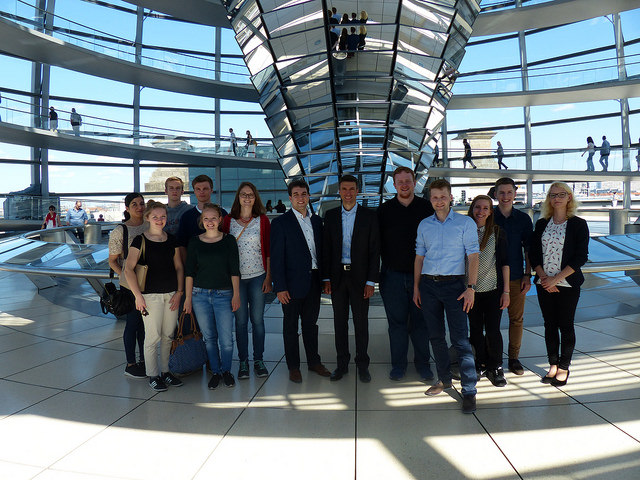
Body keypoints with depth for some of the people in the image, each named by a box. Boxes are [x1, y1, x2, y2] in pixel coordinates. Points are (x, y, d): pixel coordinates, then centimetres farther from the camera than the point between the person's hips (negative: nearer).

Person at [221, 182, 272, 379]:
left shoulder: (262, 220, 3)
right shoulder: (228, 220, 4)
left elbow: (268, 250, 2)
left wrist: (268, 277, -3)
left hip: (258, 276, 0)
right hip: (236, 277, 0)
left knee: (257, 319, 5)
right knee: (240, 320, 5)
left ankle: (259, 359, 18)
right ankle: (243, 361, 17)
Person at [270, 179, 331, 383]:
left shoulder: (317, 220, 9)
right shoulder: (280, 223, -6)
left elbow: (321, 250, 13)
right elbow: (276, 257, -9)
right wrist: (280, 287, -14)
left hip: (313, 282, 5)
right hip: (293, 283, -4)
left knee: (311, 323, 16)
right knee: (291, 326, 8)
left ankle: (314, 361, 30)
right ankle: (293, 366, 21)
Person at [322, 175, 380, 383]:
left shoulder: (370, 216, -1)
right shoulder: (331, 215, 6)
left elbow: (374, 250, -3)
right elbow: (326, 249, 7)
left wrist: (371, 281, -8)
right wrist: (326, 278, 1)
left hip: (359, 276, -2)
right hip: (337, 276, 2)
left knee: (361, 322, 6)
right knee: (340, 321, 10)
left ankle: (362, 364, 21)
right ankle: (342, 363, 23)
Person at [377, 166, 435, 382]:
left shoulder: (427, 207, 3)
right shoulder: (384, 209, 5)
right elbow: (378, 241, 9)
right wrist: (389, 262, 2)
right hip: (393, 275, 1)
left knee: (420, 321, 7)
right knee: (397, 321, 7)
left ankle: (422, 363, 22)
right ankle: (398, 365, 19)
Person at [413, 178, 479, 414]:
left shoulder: (465, 223, 1)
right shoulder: (424, 225, 11)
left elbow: (473, 256, -2)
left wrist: (471, 287, -11)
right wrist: (416, 287, 10)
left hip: (454, 283, -4)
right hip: (428, 284, 4)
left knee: (460, 338, -5)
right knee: (436, 336, 11)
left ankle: (469, 391, 2)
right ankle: (444, 379, 26)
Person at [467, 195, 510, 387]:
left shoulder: (497, 232, 1)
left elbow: (504, 262, 2)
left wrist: (506, 291, -3)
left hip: (493, 289, -1)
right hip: (471, 290, 1)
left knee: (493, 330, -1)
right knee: (475, 330, 8)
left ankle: (495, 368, 17)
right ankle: (481, 364, 25)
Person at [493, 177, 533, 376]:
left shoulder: (523, 218, 6)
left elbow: (528, 249, 9)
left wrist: (527, 275, 2)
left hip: (516, 277, 2)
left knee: (516, 318, 7)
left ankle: (514, 357, 20)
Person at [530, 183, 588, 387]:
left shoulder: (578, 224, -2)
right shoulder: (541, 224, 7)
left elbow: (581, 257, -8)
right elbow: (534, 254, 5)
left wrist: (556, 278, -14)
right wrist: (543, 277, -10)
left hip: (568, 284, -3)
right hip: (544, 284, 3)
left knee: (566, 325, 3)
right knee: (550, 324, 8)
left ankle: (564, 367, 17)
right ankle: (553, 365, 20)